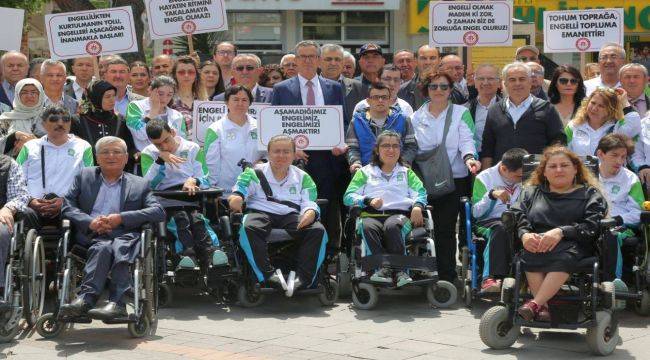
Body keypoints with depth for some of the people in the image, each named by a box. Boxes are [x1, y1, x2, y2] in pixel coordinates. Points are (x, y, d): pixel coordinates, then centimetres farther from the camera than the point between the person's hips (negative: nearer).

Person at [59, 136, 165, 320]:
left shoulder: (139, 184, 20)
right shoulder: (84, 177, 24)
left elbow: (159, 212, 4)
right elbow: (67, 206, 11)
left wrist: (121, 218, -9)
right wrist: (90, 222, -10)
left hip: (125, 236, -1)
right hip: (91, 237, 1)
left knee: (119, 247, -36)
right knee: (103, 247, -35)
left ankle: (86, 297, -45)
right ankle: (117, 303, -47)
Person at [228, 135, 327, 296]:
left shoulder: (302, 178, 19)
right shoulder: (255, 173, 14)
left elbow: (309, 203, 10)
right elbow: (239, 189, 2)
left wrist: (311, 213, -16)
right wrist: (235, 198, -24)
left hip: (292, 216, 2)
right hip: (260, 212, -2)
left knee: (318, 230, -27)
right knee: (248, 228, -37)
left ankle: (303, 277, -32)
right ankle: (268, 274, -40)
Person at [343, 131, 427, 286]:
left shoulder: (406, 172, 30)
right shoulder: (365, 172, 26)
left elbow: (420, 192, 13)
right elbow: (348, 196, 14)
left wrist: (417, 206, -11)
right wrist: (368, 201, -6)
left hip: (399, 214, 0)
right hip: (371, 215, 0)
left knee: (392, 226, -38)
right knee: (368, 227, -37)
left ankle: (399, 269, -42)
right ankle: (383, 268, -45)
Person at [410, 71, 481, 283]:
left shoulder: (461, 113, 4)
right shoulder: (417, 117, 12)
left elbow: (467, 140, -9)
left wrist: (469, 157, -27)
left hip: (454, 179, -2)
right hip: (425, 181, 2)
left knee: (446, 228, -6)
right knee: (438, 228, 1)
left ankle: (447, 277, 1)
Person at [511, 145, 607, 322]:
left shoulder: (590, 194, 18)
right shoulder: (531, 192, 28)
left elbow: (591, 227, 0)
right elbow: (517, 217, 10)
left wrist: (561, 232, -16)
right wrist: (524, 235, -13)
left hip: (575, 246, -2)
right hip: (536, 244, 2)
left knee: (565, 256, -39)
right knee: (530, 255, -36)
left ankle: (535, 304, -46)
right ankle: (543, 307, -41)